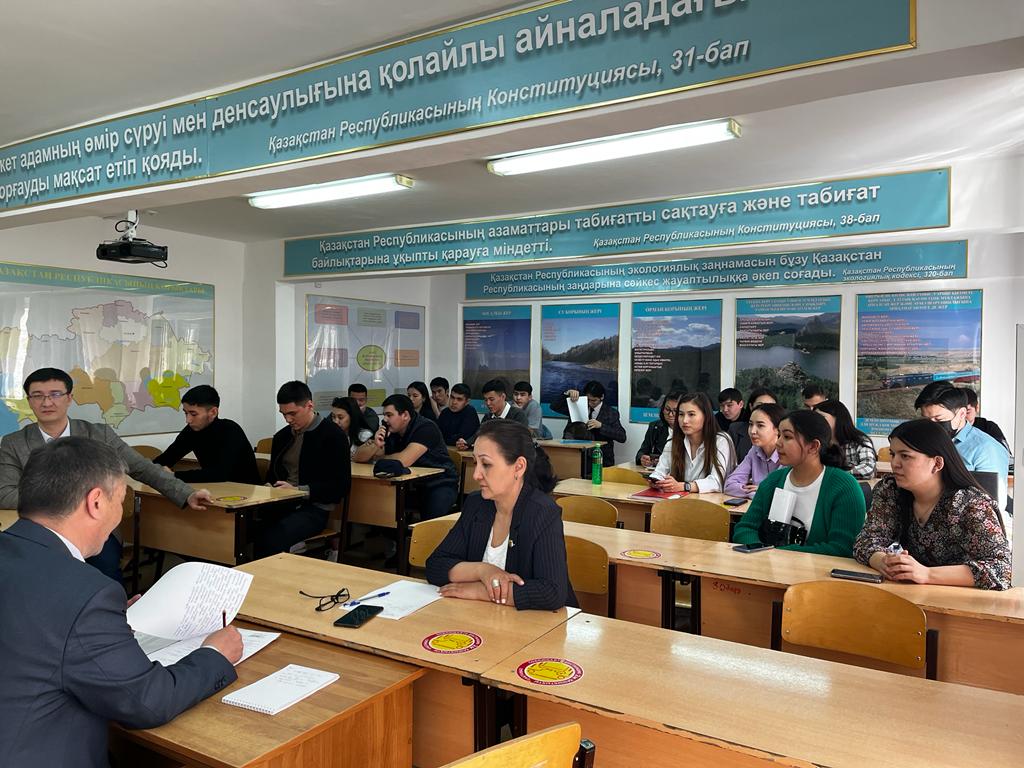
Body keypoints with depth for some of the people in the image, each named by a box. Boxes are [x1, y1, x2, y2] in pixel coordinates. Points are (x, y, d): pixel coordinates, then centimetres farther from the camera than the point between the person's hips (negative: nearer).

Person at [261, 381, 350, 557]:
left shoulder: (333, 435, -3)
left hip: (313, 509, -6)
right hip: (282, 505, 6)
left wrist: (298, 490, -14)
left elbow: (341, 486, -8)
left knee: (271, 539, -33)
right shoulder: (282, 436, 18)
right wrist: (268, 487, 6)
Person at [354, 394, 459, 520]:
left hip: (439, 484, -6)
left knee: (430, 519, -31)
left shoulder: (426, 428, -19)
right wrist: (375, 444, -21)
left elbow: (403, 461, -30)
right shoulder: (388, 430, 1)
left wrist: (378, 458, -10)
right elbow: (359, 457, 0)